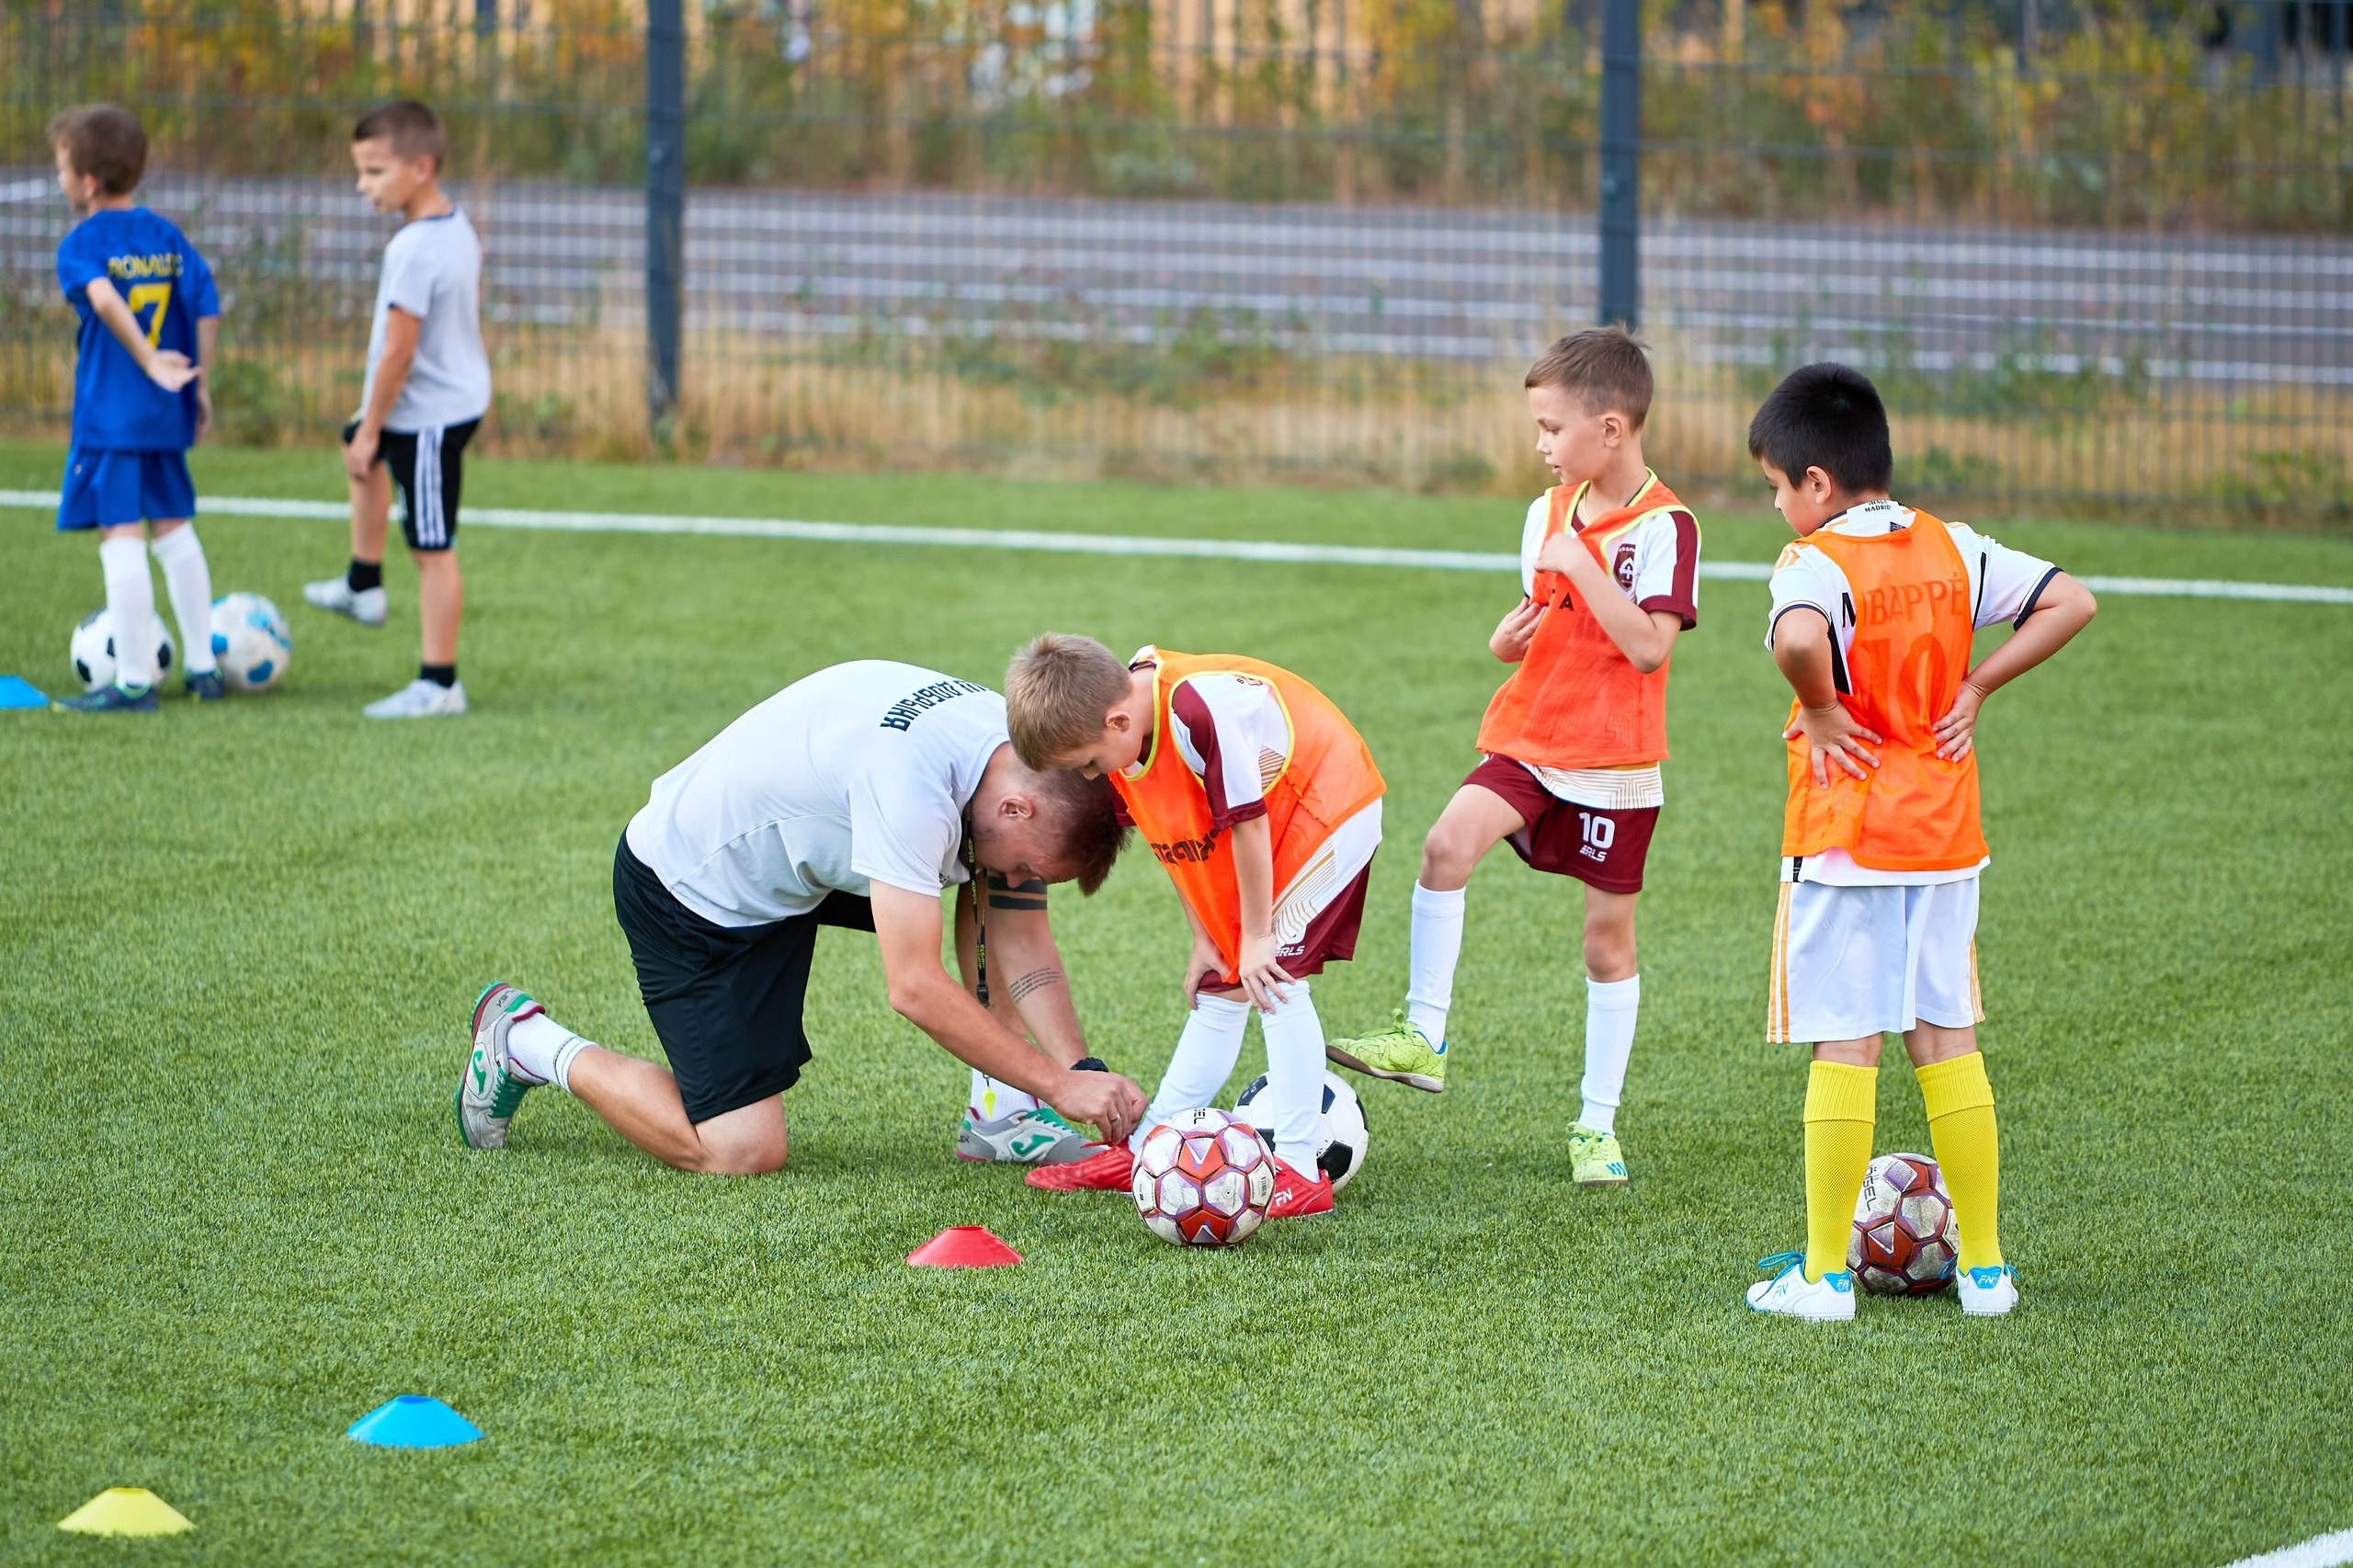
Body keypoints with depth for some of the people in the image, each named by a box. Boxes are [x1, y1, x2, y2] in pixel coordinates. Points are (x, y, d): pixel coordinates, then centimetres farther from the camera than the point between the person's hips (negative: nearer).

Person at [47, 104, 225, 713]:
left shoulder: (81, 244, -9)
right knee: (174, 529, 16)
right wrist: (197, 383, 10)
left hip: (110, 414, -6)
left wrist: (151, 361, -29)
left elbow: (104, 298, -27)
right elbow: (207, 308, 3)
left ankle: (134, 681, -5)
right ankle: (203, 666, 20)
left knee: (120, 537, -5)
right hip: (167, 414, 6)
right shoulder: (167, 235, 7)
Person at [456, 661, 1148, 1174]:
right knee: (744, 1151, -13)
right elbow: (914, 988, -39)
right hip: (692, 889, -9)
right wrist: (1059, 1085, -35)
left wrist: (1083, 1071, -16)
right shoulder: (910, 786, -38)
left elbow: (1023, 942, -3)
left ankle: (998, 1113, 5)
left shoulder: (1016, 761, -11)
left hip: (799, 847, 9)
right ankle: (524, 1042, 4)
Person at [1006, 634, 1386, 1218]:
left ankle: (1300, 1173, -19)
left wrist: (1257, 936, -21)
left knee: (1271, 976, -18)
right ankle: (1143, 1151, 21)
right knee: (1222, 990, 14)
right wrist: (1204, 939, 2)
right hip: (1263, 830, 9)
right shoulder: (1121, 735, -9)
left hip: (1328, 806, -9)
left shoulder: (1199, 713, -36)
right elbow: (1175, 840, 2)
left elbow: (1247, 822, -29)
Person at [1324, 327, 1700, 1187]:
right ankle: (1421, 1036, -15)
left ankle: (1598, 1125, 14)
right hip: (1529, 738, 5)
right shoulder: (1549, 513, 8)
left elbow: (1650, 647, -23)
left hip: (1615, 760, -5)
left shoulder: (1665, 527, -13)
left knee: (1608, 940, 4)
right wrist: (1510, 639, -3)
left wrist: (1581, 565, -23)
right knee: (1447, 844, -21)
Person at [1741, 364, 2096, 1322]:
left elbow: (1799, 638, -37)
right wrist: (1976, 687, 6)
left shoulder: (1816, 562, -15)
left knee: (1845, 1049, -2)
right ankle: (1985, 1267, 14)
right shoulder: (1950, 550, 5)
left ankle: (1825, 1274, 3)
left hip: (1845, 844, -6)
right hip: (1945, 838, 6)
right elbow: (2070, 603, 7)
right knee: (1948, 1044, 12)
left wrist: (1820, 711, -19)